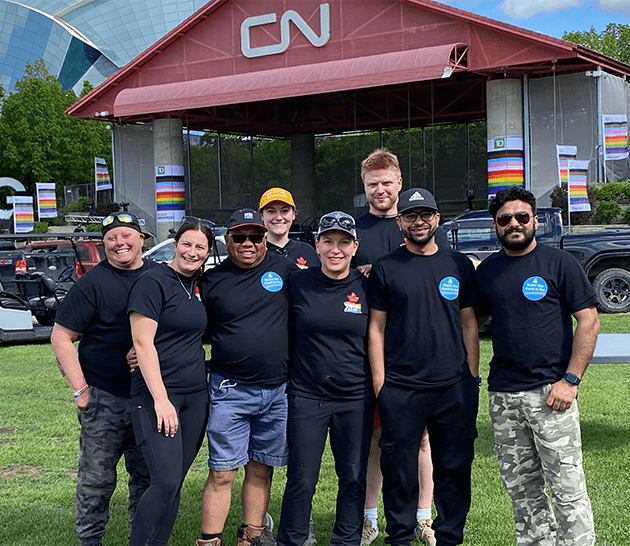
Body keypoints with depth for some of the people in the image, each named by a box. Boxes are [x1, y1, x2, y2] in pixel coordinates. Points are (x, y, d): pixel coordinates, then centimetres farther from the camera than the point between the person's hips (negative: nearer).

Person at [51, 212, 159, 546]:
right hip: (104, 399, -4)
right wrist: (80, 390, -12)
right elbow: (61, 336, -7)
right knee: (97, 478, 8)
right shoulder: (93, 283, -8)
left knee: (148, 475, 14)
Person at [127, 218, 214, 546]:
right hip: (157, 395, -7)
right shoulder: (153, 282, -9)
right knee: (166, 480, -13)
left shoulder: (197, 285, 12)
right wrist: (161, 399, -18)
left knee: (176, 480, 9)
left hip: (196, 395, 7)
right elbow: (142, 343, -14)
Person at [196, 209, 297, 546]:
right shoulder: (211, 280, 3)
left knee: (260, 470, 13)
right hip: (230, 391, -1)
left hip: (279, 390, 2)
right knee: (221, 473, -1)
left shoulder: (286, 270, 5)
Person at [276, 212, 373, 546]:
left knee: (354, 478, 9)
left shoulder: (367, 287, 1)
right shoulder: (297, 284, -2)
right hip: (306, 396, -1)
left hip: (355, 399, 1)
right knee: (301, 480, 4)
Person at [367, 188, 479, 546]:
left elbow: (469, 323, 11)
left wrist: (472, 376, 6)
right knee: (400, 469, 5)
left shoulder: (459, 265, 8)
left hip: (454, 386, 2)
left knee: (454, 467, 9)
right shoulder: (385, 269, 3)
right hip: (400, 388, -2)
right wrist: (379, 383, -3)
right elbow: (376, 328, 3)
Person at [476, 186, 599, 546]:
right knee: (520, 486, 12)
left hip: (550, 392, -4)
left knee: (567, 487, -2)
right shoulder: (487, 270, 11)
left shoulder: (560, 263, -1)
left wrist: (570, 380, -11)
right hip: (502, 394, 5)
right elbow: (474, 320, 20)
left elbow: (589, 320, -4)